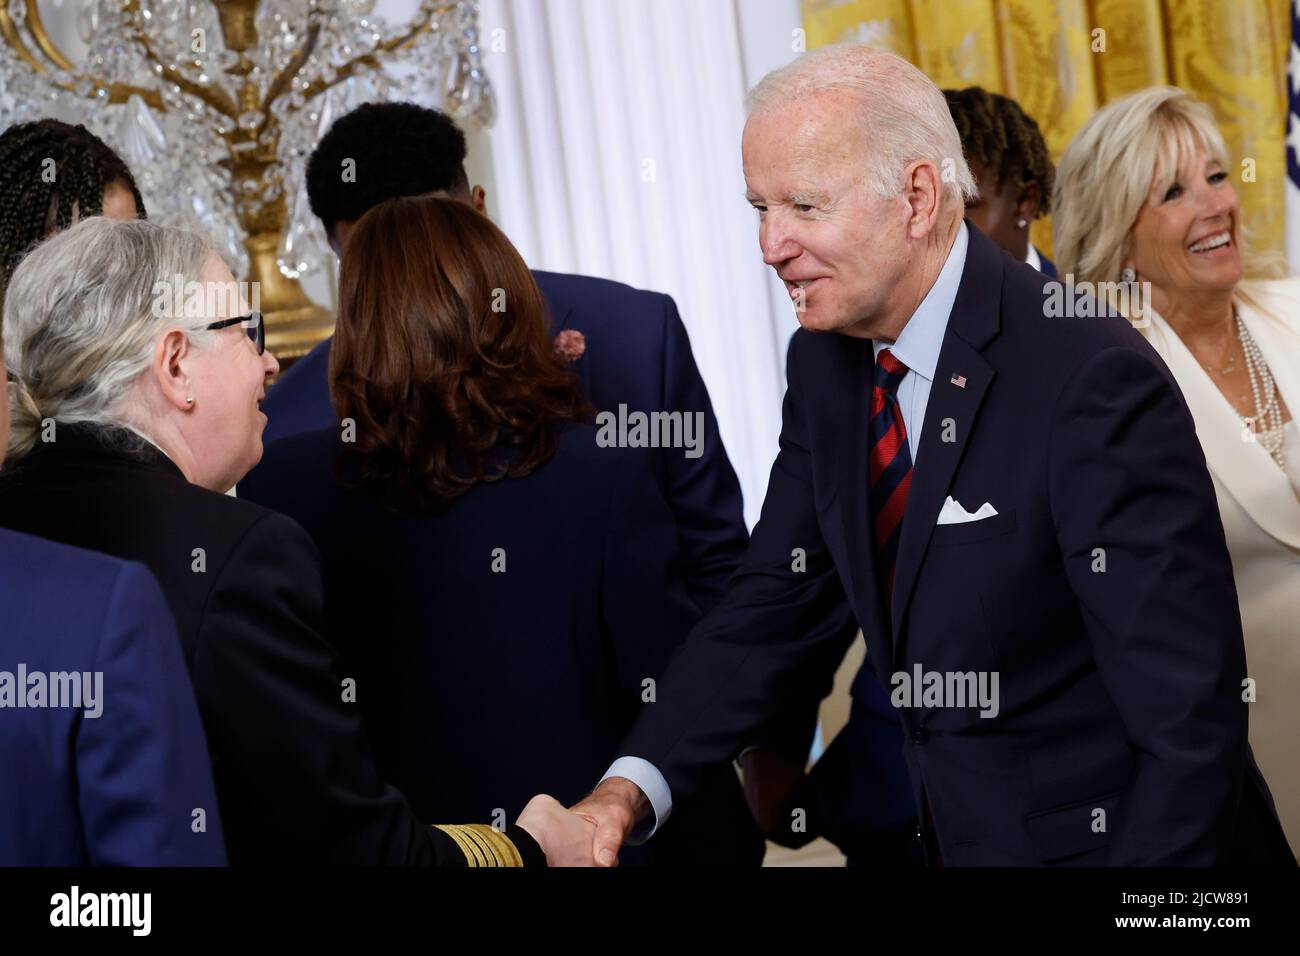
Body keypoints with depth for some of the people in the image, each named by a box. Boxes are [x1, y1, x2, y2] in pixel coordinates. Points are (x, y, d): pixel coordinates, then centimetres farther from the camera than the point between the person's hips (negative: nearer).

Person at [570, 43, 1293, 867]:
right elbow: (773, 599, 4)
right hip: (946, 832, 7)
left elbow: (1191, 717, -25)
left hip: (1095, 839, -7)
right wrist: (632, 788, -9)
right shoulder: (826, 362, -1)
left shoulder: (1092, 381, -25)